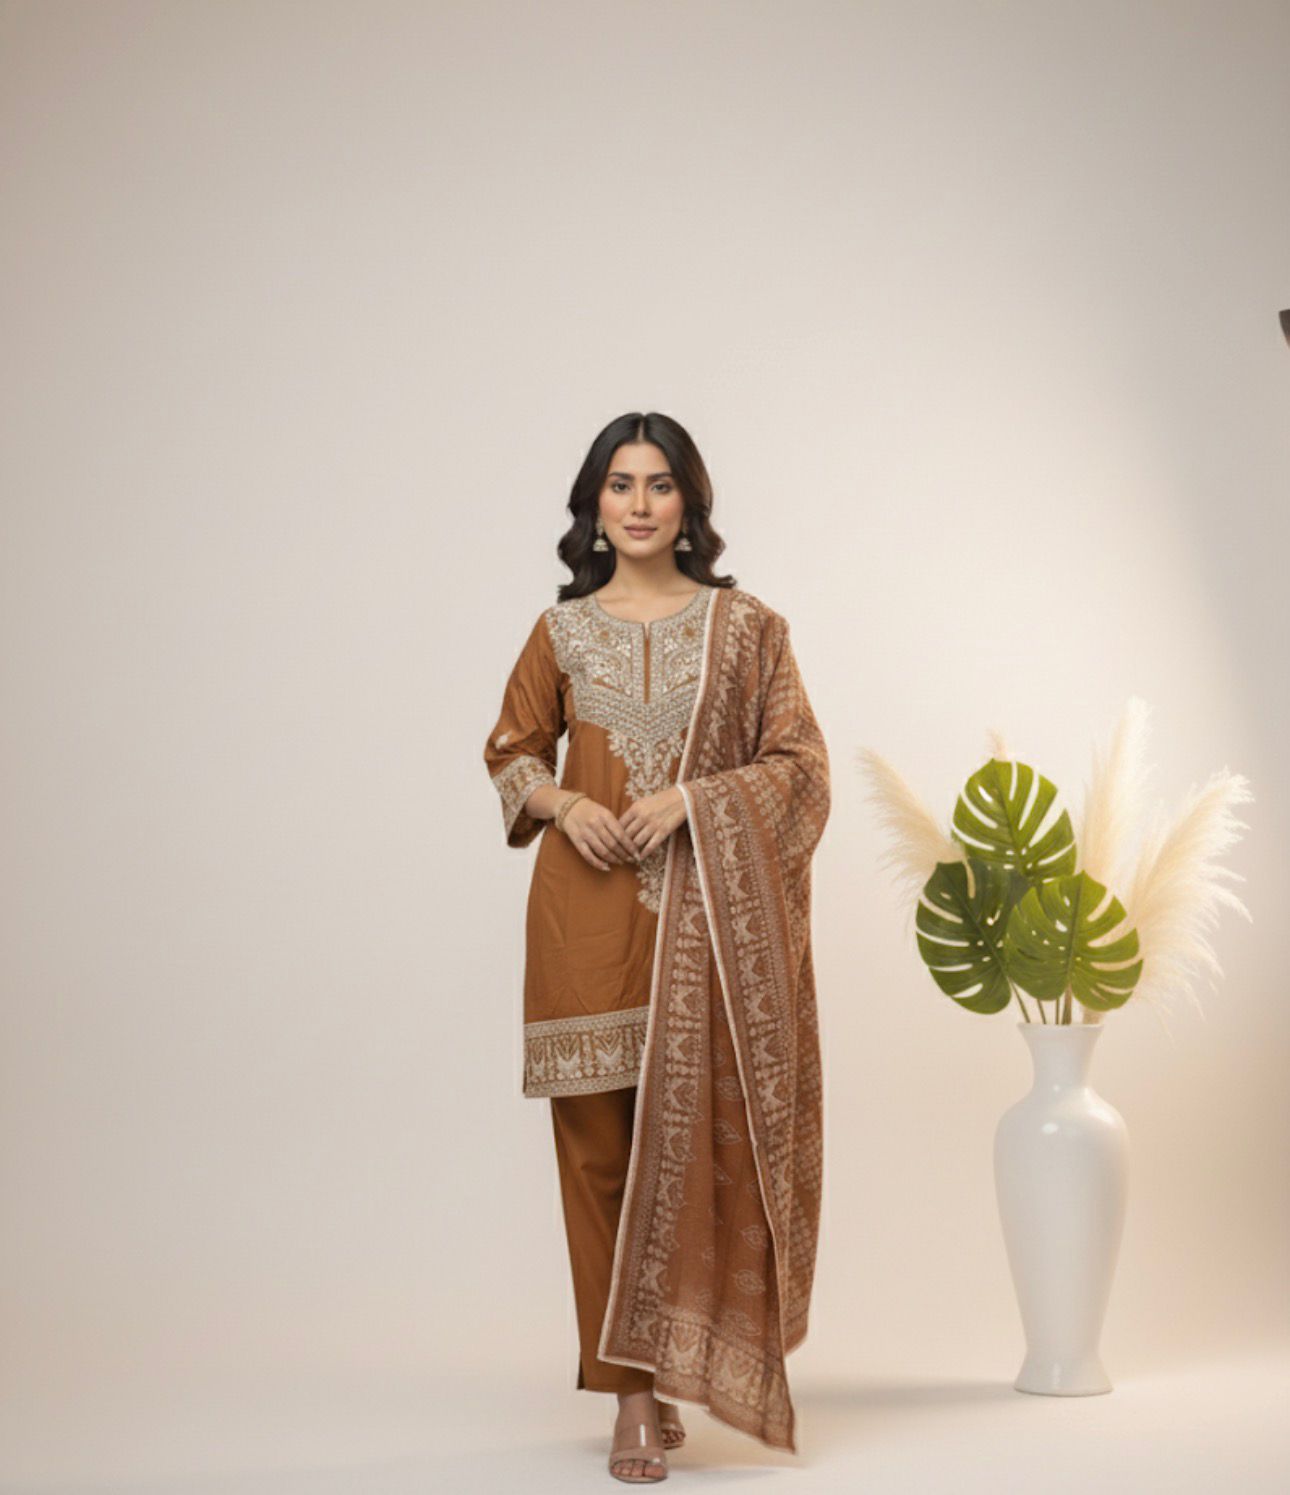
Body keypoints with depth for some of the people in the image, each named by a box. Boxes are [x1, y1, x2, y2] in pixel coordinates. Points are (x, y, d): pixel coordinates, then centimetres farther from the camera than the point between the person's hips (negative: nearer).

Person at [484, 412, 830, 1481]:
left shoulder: (747, 629, 4)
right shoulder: (562, 631, 8)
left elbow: (799, 762, 3)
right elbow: (512, 748, 17)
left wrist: (692, 798, -11)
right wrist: (563, 803, -3)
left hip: (706, 919, -1)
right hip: (588, 914, 1)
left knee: (694, 1136, -6)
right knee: (603, 1143, 2)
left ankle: (667, 1369, 10)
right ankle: (637, 1394, 10)